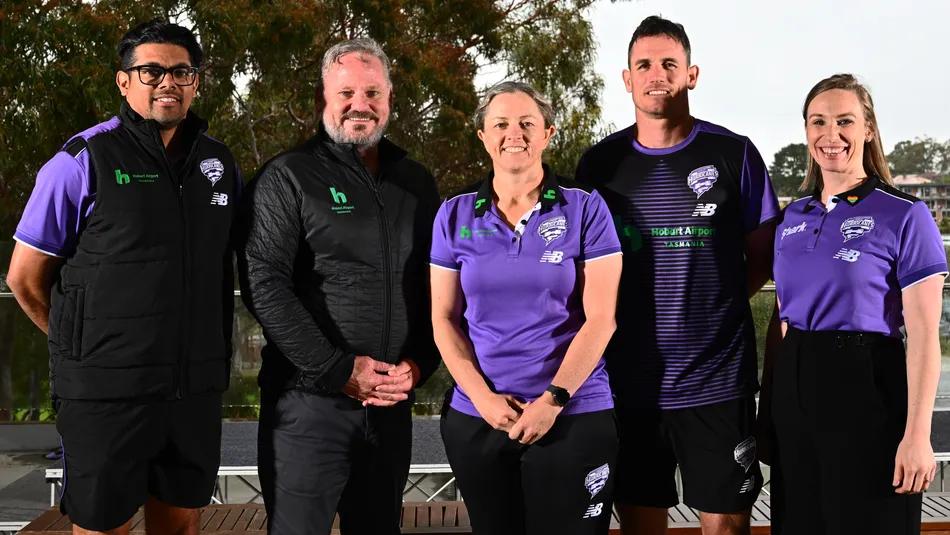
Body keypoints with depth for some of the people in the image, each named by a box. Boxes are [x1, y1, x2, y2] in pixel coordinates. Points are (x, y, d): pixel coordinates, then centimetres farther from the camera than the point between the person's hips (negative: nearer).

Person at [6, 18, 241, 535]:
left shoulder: (219, 164, 8)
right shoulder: (82, 161, -7)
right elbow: (25, 278, -1)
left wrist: (197, 351, 12)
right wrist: (82, 347, 6)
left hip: (196, 389, 5)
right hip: (107, 390, -4)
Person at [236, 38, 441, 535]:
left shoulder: (416, 182, 12)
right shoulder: (287, 178, -3)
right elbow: (265, 285, -13)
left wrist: (419, 364, -3)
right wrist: (340, 369, -16)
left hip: (393, 402, 5)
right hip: (309, 400, -4)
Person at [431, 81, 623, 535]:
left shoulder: (585, 208, -2)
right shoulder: (455, 215, 4)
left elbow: (600, 318, -6)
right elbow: (444, 318, 4)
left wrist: (552, 400, -12)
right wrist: (483, 398, -8)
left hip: (573, 417, -2)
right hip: (476, 419, 2)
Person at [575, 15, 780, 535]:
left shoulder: (734, 154, 0)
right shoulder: (598, 163, 5)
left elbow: (762, 256, 7)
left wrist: (708, 301, -2)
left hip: (718, 379, -1)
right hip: (627, 381, 2)